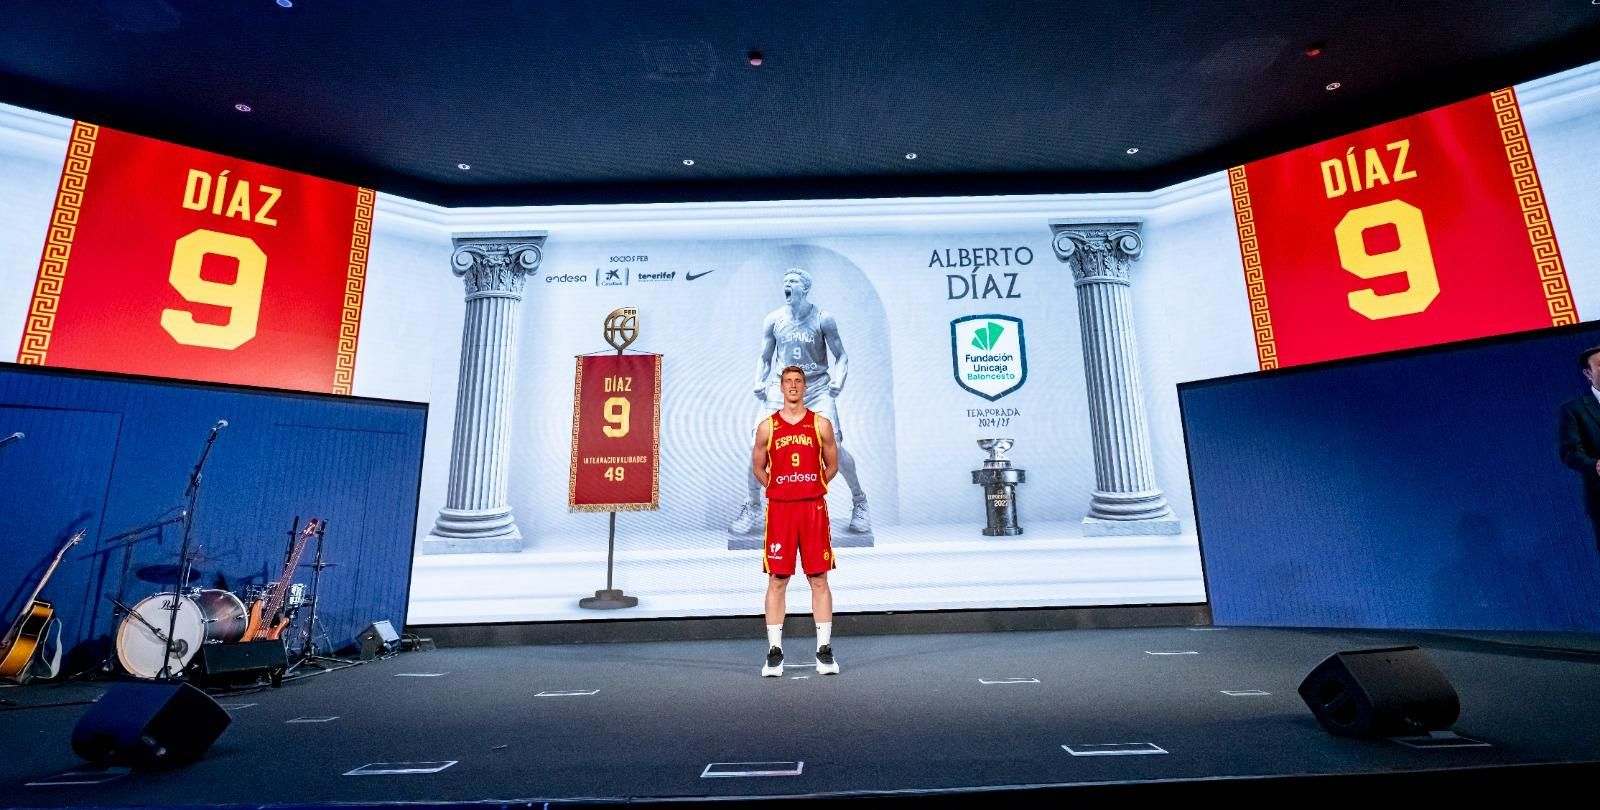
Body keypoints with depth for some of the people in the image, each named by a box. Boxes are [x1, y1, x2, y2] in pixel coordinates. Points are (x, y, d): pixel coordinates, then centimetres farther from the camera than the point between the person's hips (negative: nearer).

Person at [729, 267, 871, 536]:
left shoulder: (822, 319, -4)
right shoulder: (773, 320, 2)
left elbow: (841, 356, 1)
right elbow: (765, 359, 11)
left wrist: (838, 379, -16)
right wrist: (759, 383, -6)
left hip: (817, 388, -2)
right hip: (783, 389, 2)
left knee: (833, 446, -15)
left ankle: (859, 502, 10)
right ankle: (753, 506, 15)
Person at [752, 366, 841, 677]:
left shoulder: (821, 424, 4)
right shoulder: (767, 427, 5)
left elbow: (832, 466, 12)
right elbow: (758, 468, 14)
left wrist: (809, 489, 8)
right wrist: (781, 489, 8)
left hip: (813, 509, 0)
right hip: (779, 510, 0)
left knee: (819, 580, 4)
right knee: (777, 580, 3)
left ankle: (825, 650, 14)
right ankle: (774, 651, 13)